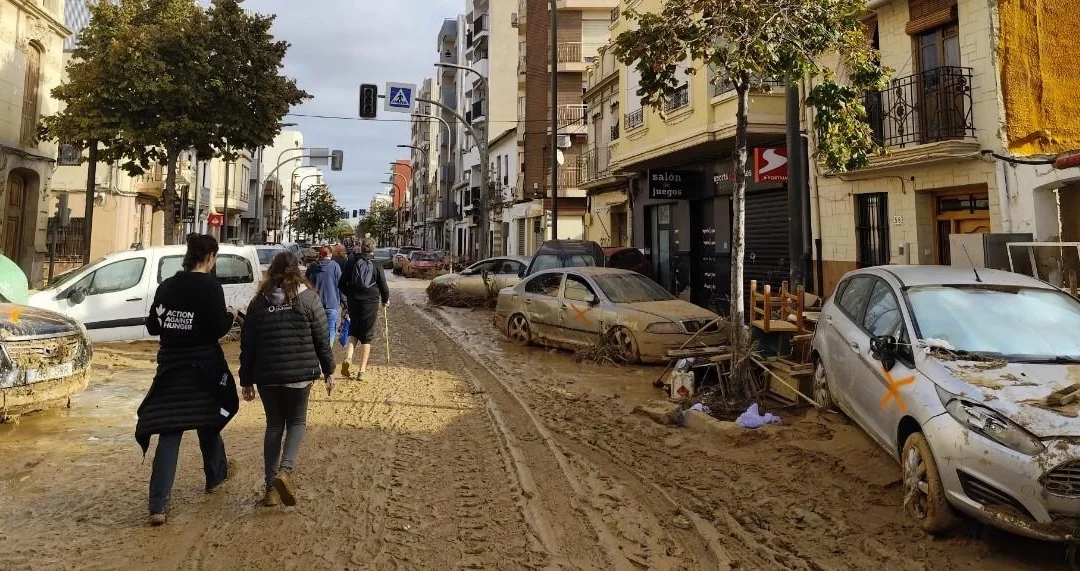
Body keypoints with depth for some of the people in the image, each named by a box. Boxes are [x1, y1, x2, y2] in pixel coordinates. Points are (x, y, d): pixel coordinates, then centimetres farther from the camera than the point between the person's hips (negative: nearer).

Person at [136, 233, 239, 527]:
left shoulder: (167, 285, 4)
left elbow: (152, 326, 8)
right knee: (207, 421, 18)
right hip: (202, 367, -4)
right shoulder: (209, 286, -13)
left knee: (169, 432, 2)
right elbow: (217, 329, -17)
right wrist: (230, 316, 2)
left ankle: (158, 506, -4)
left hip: (170, 367, 4)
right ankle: (216, 475, 40)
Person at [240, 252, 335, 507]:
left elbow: (247, 344, 7)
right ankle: (285, 470, -9)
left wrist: (246, 380, 14)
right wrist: (328, 370, 7)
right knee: (297, 422, 14)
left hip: (267, 375, 2)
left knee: (274, 425, 14)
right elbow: (322, 339, -3)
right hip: (300, 374, -2)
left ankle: (271, 487, 14)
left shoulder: (259, 302, 4)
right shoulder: (308, 298, -3)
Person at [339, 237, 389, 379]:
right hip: (370, 304, -2)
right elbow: (383, 286, -3)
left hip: (353, 303, 2)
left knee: (353, 332, 19)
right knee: (366, 336, 6)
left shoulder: (352, 264, -1)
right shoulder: (376, 266, -7)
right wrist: (385, 300, 16)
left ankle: (348, 358, -5)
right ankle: (362, 370, 7)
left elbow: (342, 284, 4)